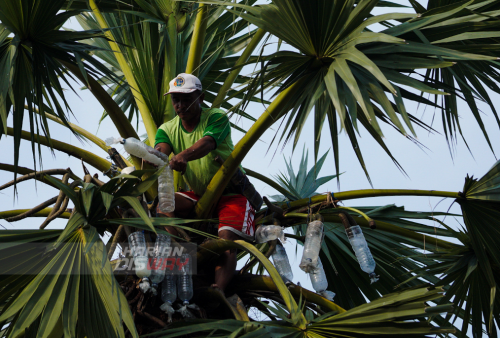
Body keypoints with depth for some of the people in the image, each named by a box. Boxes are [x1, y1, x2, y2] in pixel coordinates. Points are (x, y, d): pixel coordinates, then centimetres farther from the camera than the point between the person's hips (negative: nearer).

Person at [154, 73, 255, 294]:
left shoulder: (217, 118, -13)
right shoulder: (168, 129, 2)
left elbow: (207, 143, -35)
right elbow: (160, 150, -20)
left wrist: (182, 156, -58)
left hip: (232, 193, -5)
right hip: (199, 196, 5)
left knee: (227, 239, -28)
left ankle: (219, 288, -44)